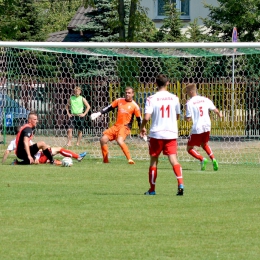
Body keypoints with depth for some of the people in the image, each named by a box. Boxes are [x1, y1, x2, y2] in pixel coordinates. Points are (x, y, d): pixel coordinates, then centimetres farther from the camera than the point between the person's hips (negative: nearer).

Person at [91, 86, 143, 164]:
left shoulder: (134, 106, -3)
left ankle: (129, 159, -30)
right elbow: (109, 108, 16)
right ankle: (105, 160, 10)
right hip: (116, 126, 6)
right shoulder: (119, 101, 9)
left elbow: (139, 120, 0)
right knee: (103, 140, -3)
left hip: (125, 127, -6)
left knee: (120, 140, -33)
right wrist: (99, 113, 9)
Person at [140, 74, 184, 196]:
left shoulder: (151, 99, -7)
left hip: (156, 133, -2)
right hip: (171, 133, 2)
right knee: (173, 159, -3)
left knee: (154, 160, 11)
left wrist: (142, 127, 4)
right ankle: (180, 184, -23)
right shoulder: (174, 98, 2)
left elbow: (147, 117, -15)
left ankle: (152, 189, 18)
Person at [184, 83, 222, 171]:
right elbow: (215, 110, 11)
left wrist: (185, 117, 12)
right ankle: (213, 159, 10)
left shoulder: (189, 103, -10)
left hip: (197, 129, -6)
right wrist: (219, 115, 33)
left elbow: (188, 119, -12)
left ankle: (202, 159, -13)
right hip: (207, 127, 6)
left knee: (189, 148, 10)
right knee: (204, 144, 31)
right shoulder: (205, 100, 4)